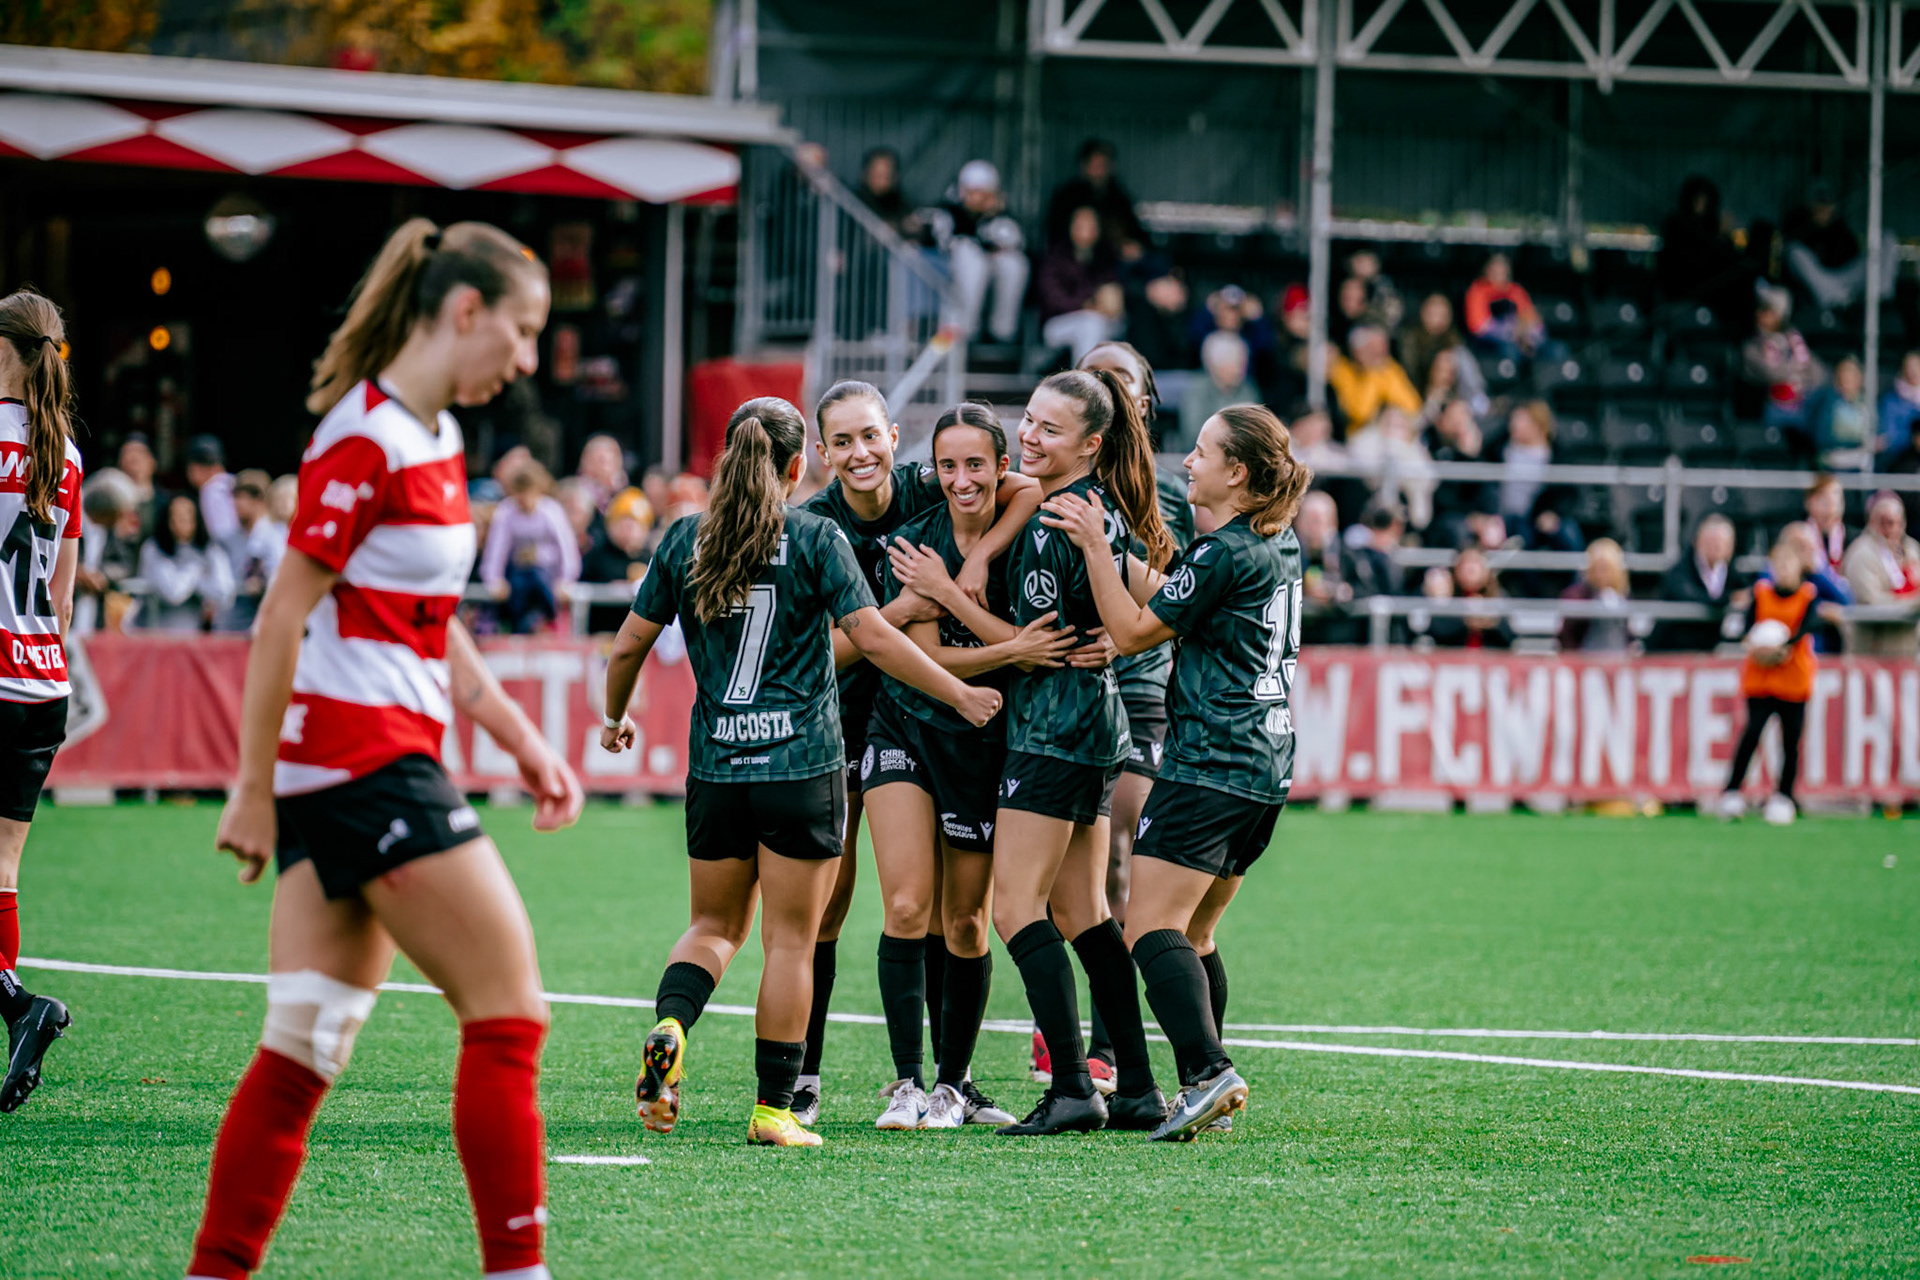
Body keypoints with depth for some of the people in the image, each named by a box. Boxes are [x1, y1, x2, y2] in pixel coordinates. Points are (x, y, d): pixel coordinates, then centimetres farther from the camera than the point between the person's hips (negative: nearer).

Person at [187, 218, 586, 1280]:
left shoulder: (433, 438, 15)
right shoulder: (367, 441, -14)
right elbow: (282, 618, -15)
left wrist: (523, 741, 18)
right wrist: (254, 790, -15)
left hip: (349, 777, 9)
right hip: (367, 763, -9)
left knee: (305, 1050, 7)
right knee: (508, 1011, -5)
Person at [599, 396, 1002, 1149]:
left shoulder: (685, 540, 4)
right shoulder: (817, 540, -5)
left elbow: (629, 645, 9)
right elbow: (873, 640, -10)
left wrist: (614, 719, 26)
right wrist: (961, 695, -1)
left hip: (715, 768, 3)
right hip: (802, 767, -3)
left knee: (715, 925, 17)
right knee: (790, 941, 3)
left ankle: (668, 1029, -11)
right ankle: (774, 1108, 3)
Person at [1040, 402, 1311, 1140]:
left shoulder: (1225, 554, -15)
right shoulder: (1281, 546, 13)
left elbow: (1132, 631, -9)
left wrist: (1094, 543, -5)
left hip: (1210, 766, -9)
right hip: (1267, 766, 9)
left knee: (1152, 927, -12)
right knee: (1193, 934, 14)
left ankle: (1208, 1071, -24)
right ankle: (1207, 1083, 12)